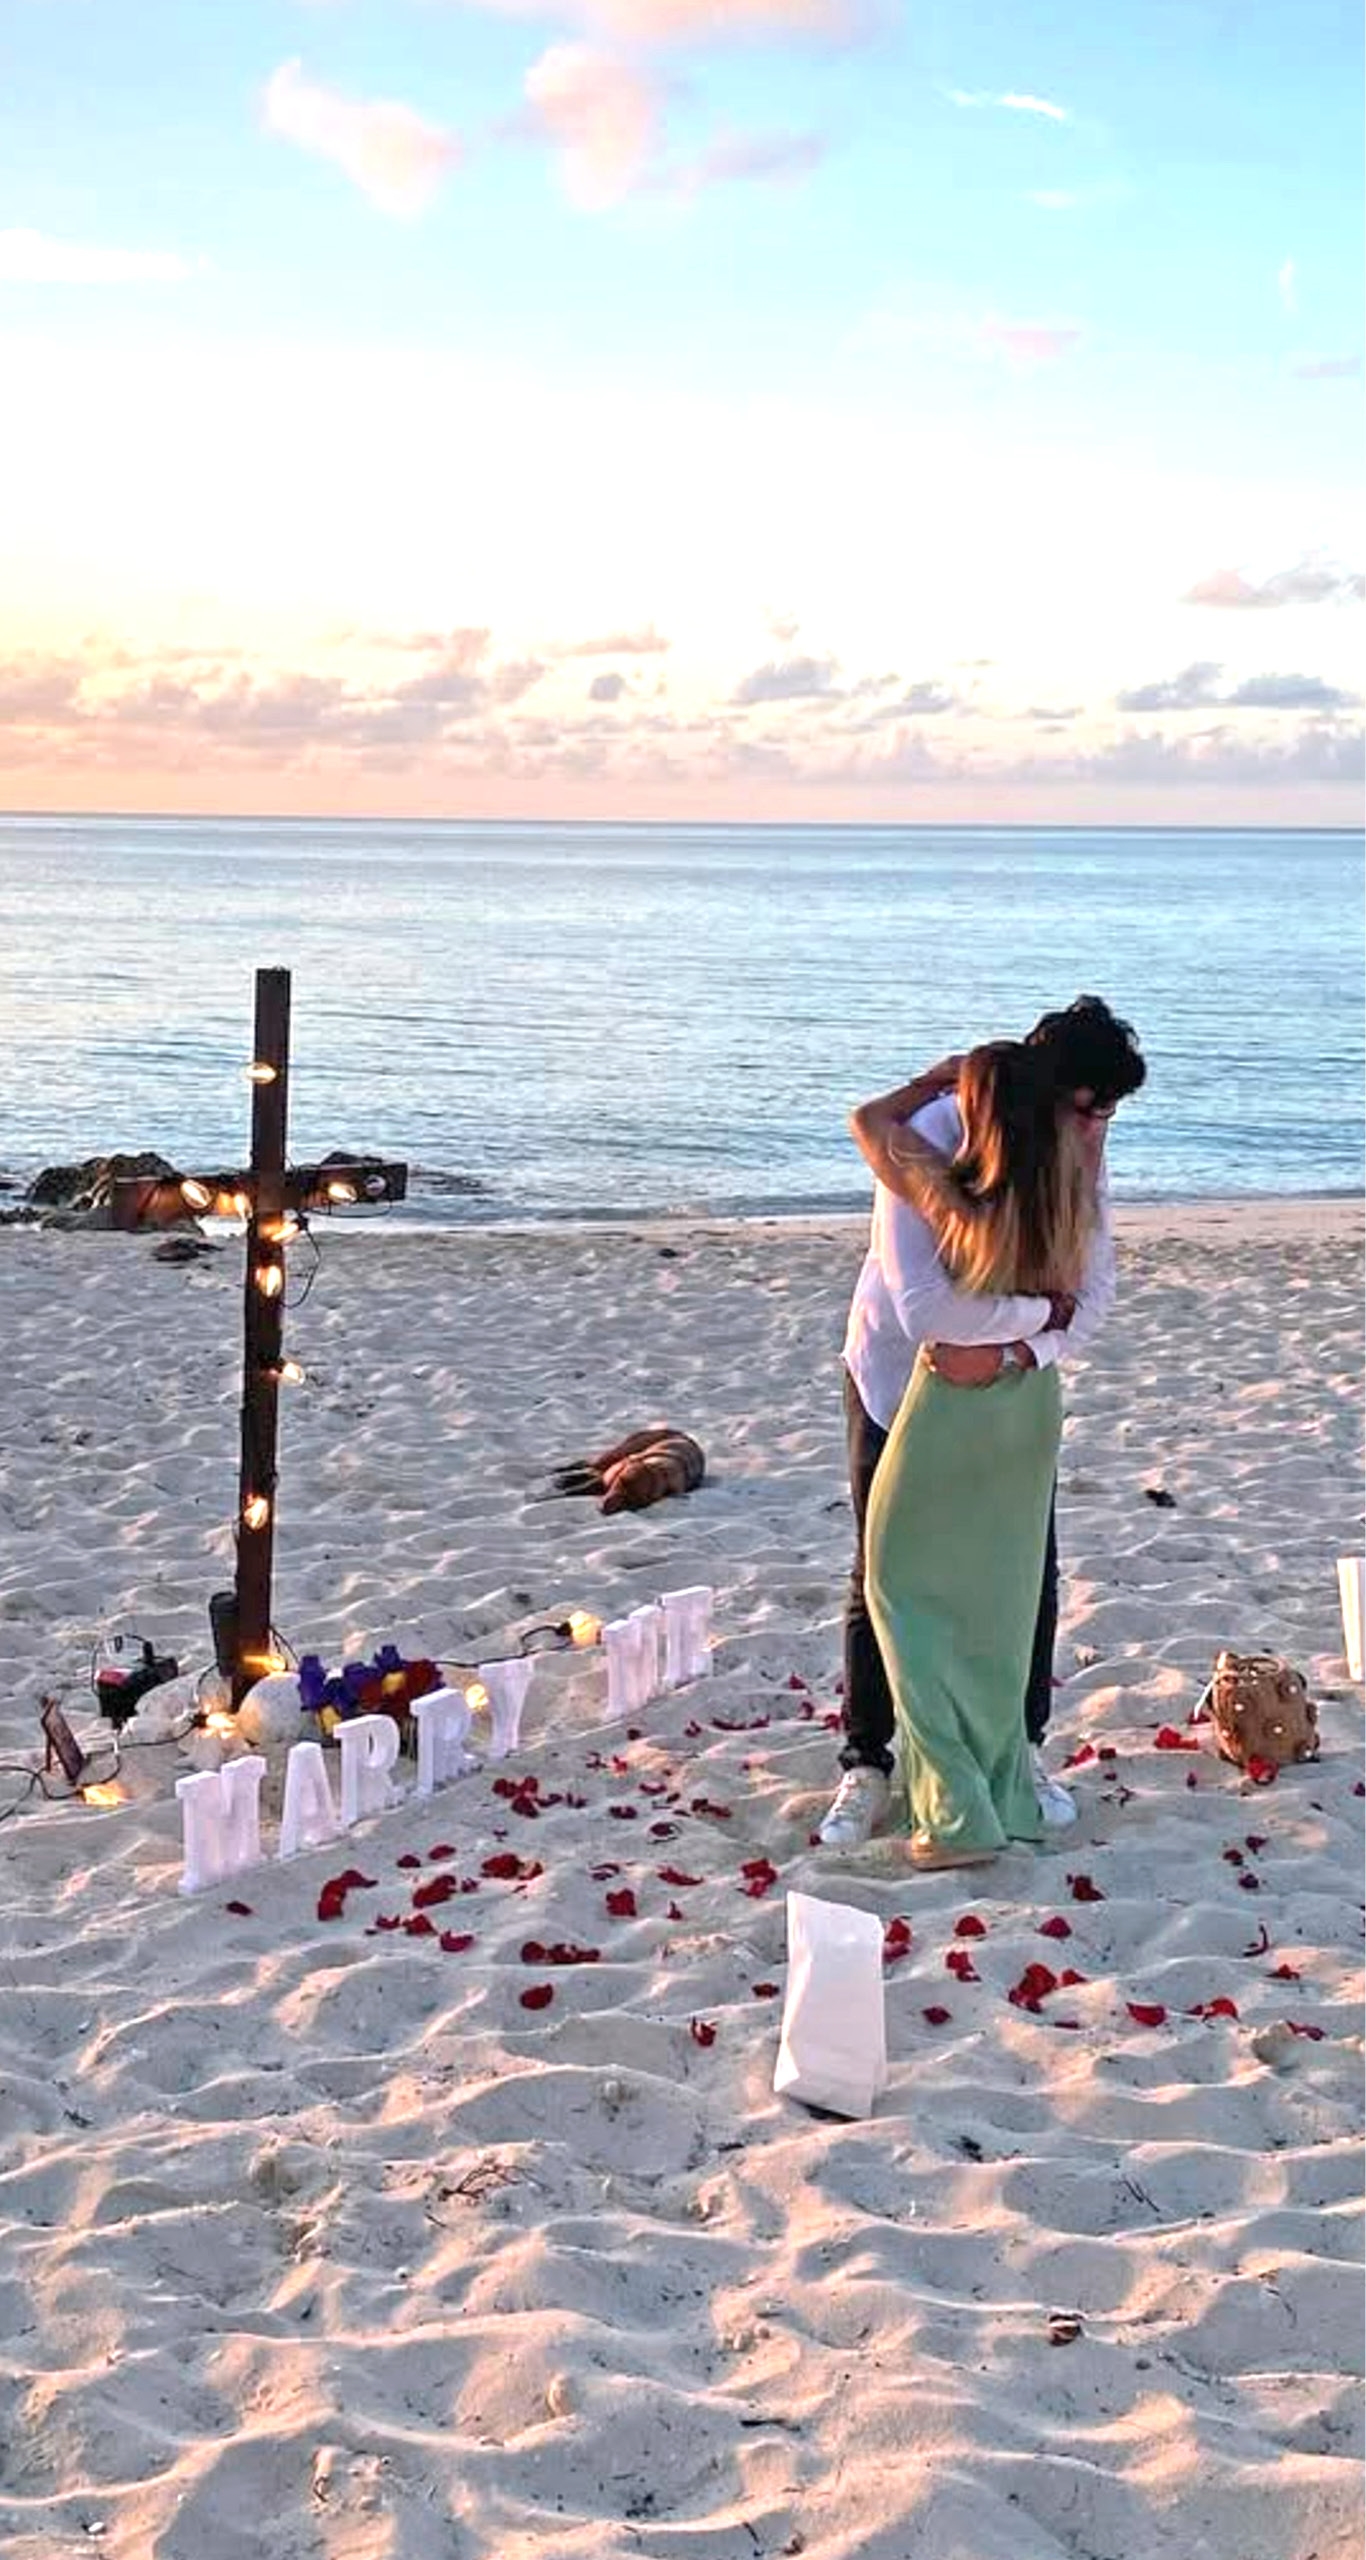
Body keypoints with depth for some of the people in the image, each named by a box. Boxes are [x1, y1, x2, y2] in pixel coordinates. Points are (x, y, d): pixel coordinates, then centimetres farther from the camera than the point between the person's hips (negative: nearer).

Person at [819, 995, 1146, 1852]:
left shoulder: (1078, 1152, -16)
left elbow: (1094, 1295, -17)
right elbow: (925, 1308, -42)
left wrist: (1007, 1348, -33)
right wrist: (1042, 1310, -31)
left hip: (1011, 1383, 4)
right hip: (899, 1377, -4)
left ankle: (1024, 1750, 25)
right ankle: (866, 1767, 17)